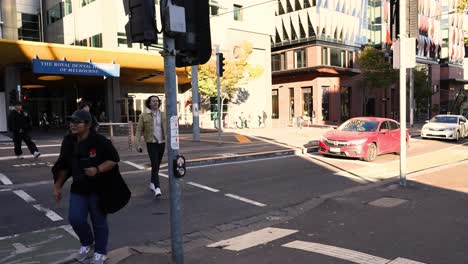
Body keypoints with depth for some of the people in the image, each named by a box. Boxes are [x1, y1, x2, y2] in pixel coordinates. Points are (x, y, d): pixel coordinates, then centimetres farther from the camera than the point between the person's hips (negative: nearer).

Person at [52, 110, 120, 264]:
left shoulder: (99, 141, -18)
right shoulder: (68, 141, -1)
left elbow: (114, 159, -13)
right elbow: (63, 166, 10)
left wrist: (98, 170, -26)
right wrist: (58, 186, 10)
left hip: (98, 188, -5)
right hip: (78, 188, 5)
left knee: (99, 221, 6)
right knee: (75, 219, 2)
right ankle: (86, 243, 33)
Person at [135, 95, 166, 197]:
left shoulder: (163, 115, 7)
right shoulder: (144, 116, -1)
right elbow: (139, 130, -2)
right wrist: (138, 144, -9)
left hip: (162, 143, 4)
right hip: (151, 143, -4)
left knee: (157, 165, 14)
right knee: (155, 165, -12)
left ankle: (152, 183, 33)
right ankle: (157, 188, -14)